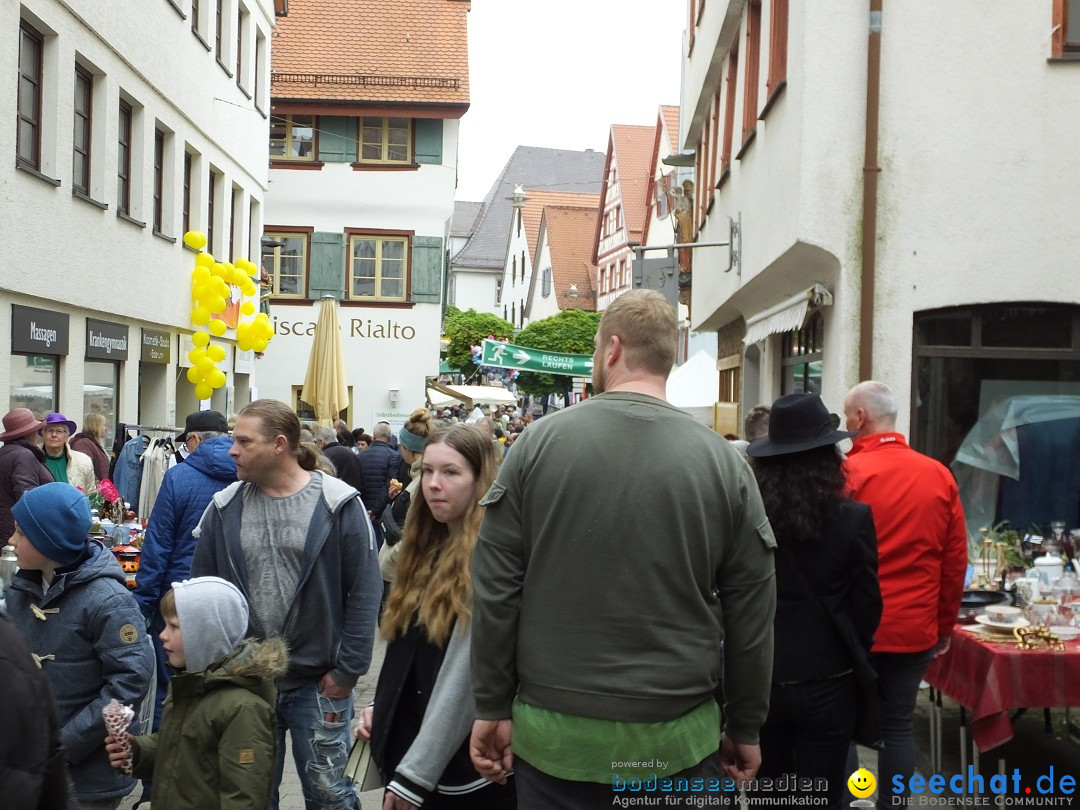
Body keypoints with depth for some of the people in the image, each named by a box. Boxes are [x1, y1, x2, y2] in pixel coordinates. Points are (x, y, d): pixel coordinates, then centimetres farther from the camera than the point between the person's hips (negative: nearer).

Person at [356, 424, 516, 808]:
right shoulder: (429, 546, 9)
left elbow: (466, 677, -22)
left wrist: (415, 773, -21)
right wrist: (380, 706, 4)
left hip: (458, 767, -7)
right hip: (403, 743, 8)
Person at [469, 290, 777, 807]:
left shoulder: (539, 443, -7)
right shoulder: (725, 463, -5)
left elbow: (495, 590, -5)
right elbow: (751, 614, -1)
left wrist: (493, 706, 4)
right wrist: (745, 728, 10)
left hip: (553, 735, 0)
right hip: (678, 743, 0)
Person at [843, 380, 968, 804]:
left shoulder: (846, 473, -13)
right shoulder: (939, 475, 0)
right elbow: (956, 559, 4)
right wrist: (946, 623, 14)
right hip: (914, 627, 3)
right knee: (898, 725, 13)